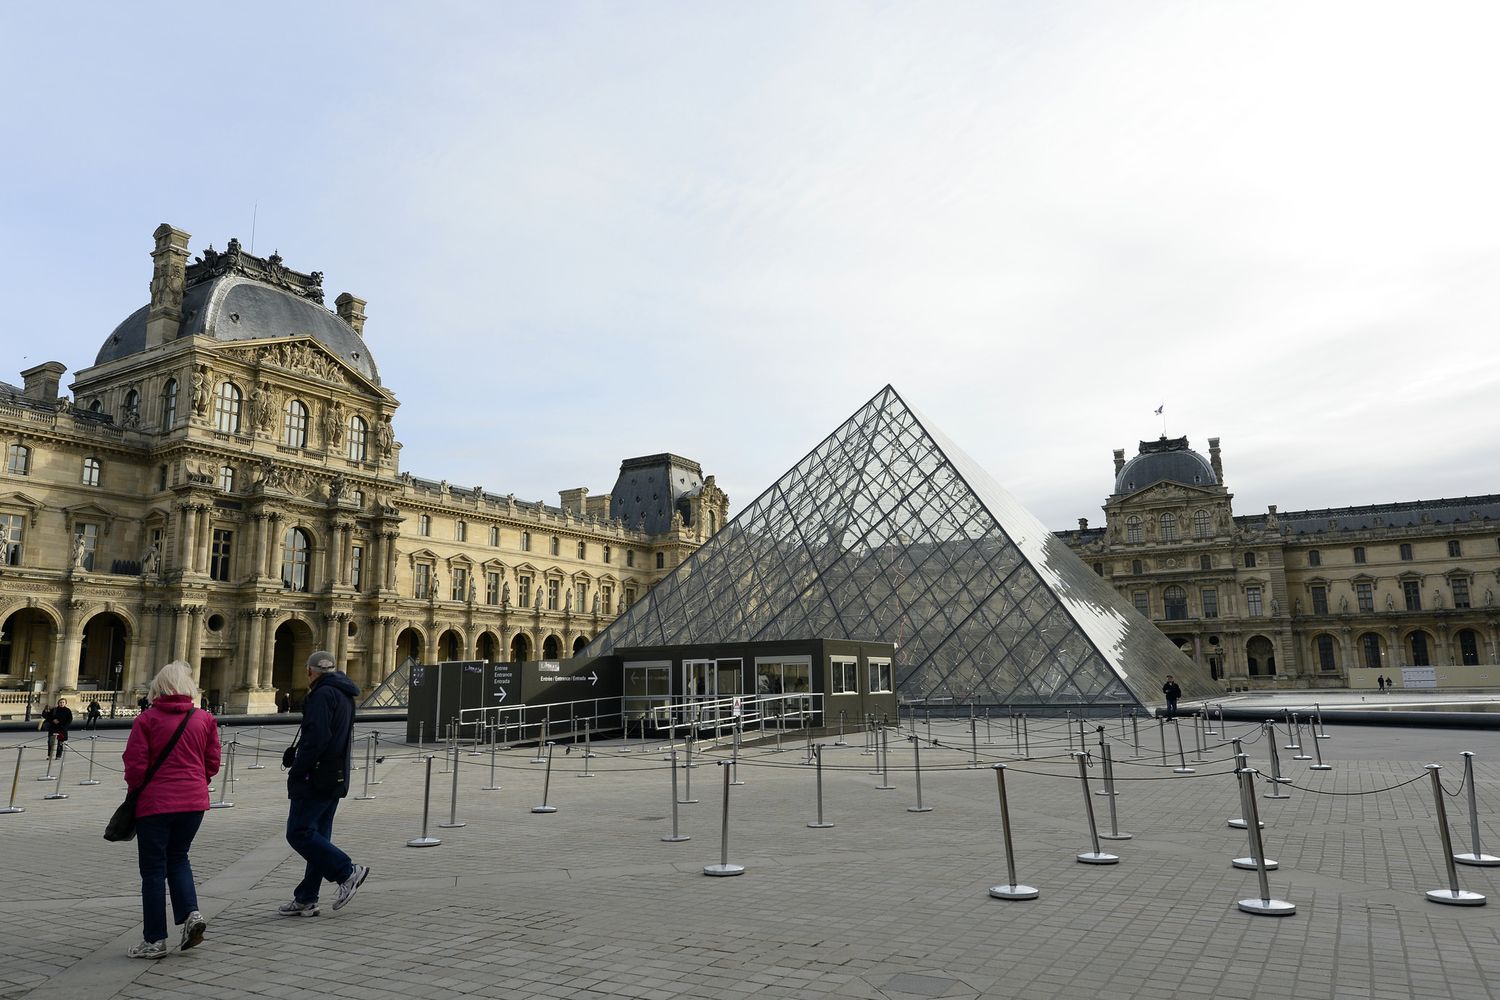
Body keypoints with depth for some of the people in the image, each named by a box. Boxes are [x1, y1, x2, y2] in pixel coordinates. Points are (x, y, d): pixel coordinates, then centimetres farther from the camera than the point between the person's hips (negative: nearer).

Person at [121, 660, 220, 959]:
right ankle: (190, 912, 3)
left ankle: (155, 940, 13)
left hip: (155, 803, -3)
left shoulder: (147, 719, -8)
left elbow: (135, 765, -9)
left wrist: (136, 792, 10)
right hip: (194, 801, 3)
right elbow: (212, 764, 4)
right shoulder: (205, 719, 1)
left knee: (154, 870, 7)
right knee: (178, 858, 22)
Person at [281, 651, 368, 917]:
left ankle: (347, 871, -7)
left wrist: (296, 773, -14)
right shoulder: (344, 695, 17)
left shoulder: (322, 694, -13)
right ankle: (306, 900, 17)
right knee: (317, 835, 12)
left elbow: (316, 738, -23)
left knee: (298, 833, -6)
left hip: (316, 778, -10)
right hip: (337, 778, 10)